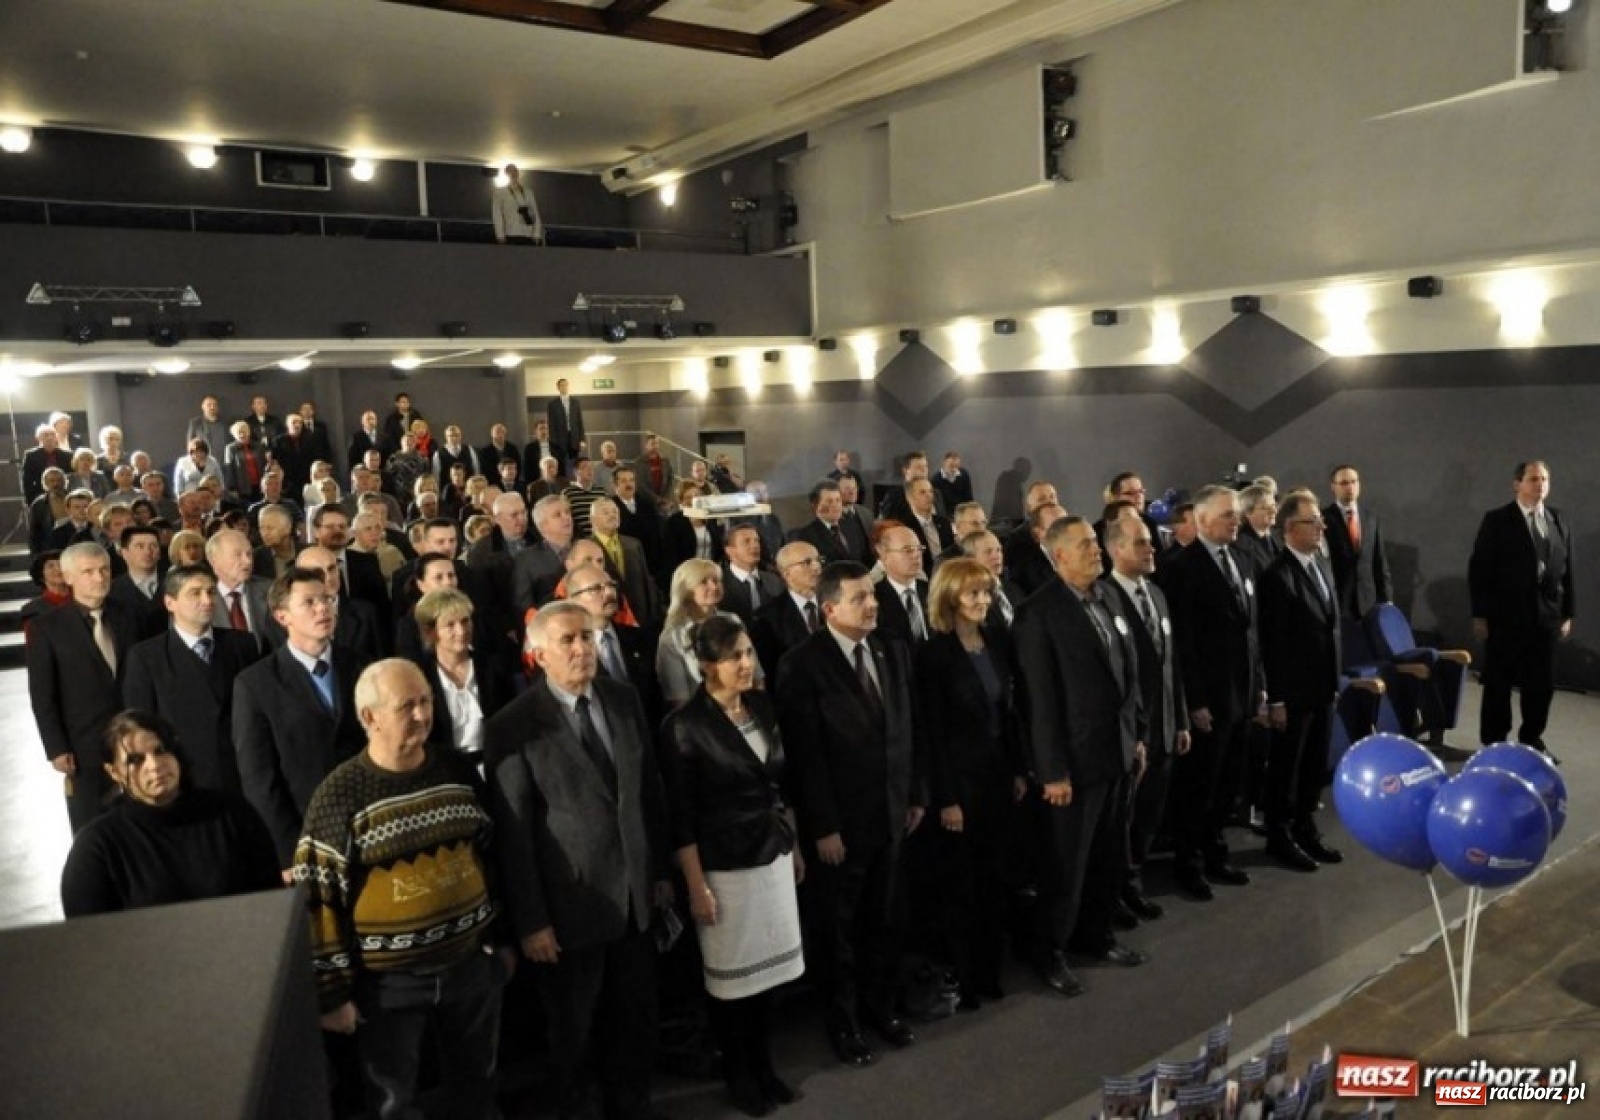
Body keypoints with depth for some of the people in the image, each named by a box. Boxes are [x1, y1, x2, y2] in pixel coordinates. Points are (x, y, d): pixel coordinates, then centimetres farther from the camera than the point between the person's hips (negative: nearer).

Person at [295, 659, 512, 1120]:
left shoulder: (458, 773, -1)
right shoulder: (339, 796, -14)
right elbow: (319, 899, -11)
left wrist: (501, 937, 11)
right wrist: (332, 991, -9)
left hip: (471, 963, 3)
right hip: (389, 981, -3)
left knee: (477, 1083, 20)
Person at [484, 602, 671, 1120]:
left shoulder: (624, 699, 0)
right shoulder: (513, 726, -16)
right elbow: (513, 834, -13)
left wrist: (662, 869, 9)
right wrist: (530, 921, -11)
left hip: (635, 893, 5)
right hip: (572, 903, -4)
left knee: (637, 1018, 20)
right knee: (575, 1032, 17)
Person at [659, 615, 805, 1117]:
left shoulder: (763, 707, 2)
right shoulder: (685, 726, -16)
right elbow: (682, 817, -13)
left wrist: (795, 845, 14)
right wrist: (696, 886, -13)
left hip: (773, 856, 5)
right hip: (725, 866, -5)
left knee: (765, 965, 15)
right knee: (730, 974, 11)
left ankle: (763, 1064, 35)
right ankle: (737, 1074, 32)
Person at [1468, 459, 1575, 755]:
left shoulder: (1560, 522, 10)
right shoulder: (1497, 520, -4)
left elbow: (1566, 570, 12)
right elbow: (1479, 569, -6)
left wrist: (1567, 614, 8)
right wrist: (1480, 615, -9)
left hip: (1546, 617, 4)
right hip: (1505, 615, -4)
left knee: (1542, 683, 8)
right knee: (1499, 683, 4)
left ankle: (1532, 738, 24)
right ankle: (1493, 741, 14)